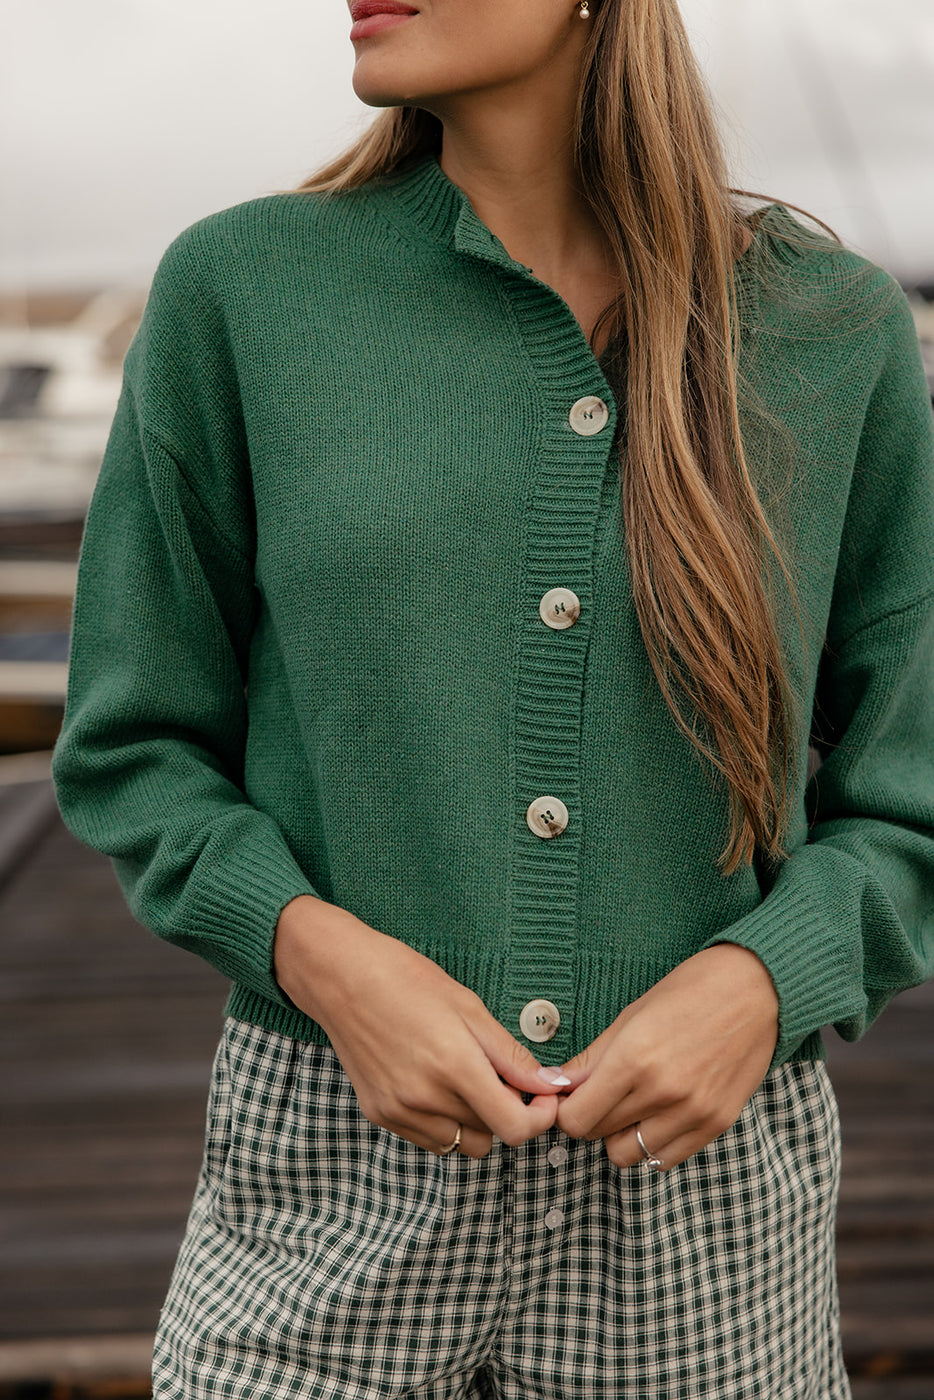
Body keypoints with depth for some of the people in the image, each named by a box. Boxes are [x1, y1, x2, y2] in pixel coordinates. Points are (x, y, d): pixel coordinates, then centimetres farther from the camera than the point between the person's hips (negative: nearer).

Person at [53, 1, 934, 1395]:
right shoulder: (238, 288, -3)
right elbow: (134, 748, 2)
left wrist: (761, 981, -13)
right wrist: (320, 952, -13)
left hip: (703, 1183, 1)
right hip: (334, 1175, 0)